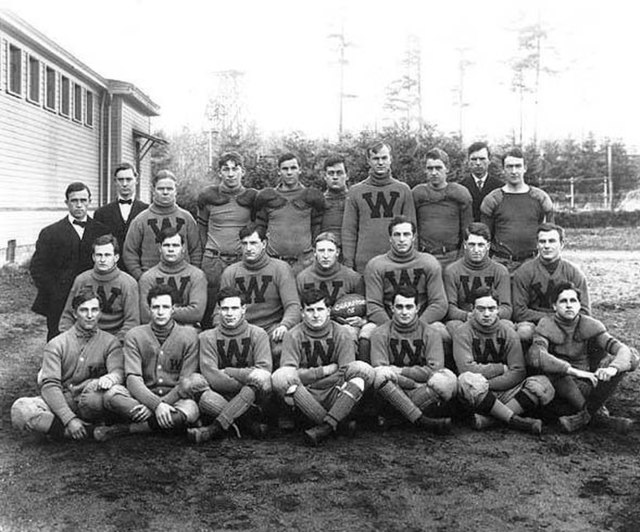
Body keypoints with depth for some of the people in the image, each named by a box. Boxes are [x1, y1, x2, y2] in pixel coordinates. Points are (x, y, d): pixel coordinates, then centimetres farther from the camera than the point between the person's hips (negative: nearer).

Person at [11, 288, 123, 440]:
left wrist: (111, 377, -37)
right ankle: (90, 430, -24)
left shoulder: (110, 342, 6)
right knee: (20, 409, -28)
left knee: (96, 387, -36)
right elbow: (49, 384, -7)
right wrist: (69, 418, -22)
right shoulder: (57, 344, 4)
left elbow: (118, 372, -9)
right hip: (60, 402, 1)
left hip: (89, 405, -1)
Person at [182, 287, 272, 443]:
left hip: (252, 398, -1)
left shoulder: (257, 334, 4)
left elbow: (264, 371, -11)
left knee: (262, 378, -32)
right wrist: (244, 384, -18)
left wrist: (227, 371, -14)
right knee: (190, 382, -25)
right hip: (219, 397, 1)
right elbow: (211, 376, -10)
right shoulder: (208, 337, 4)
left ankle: (215, 428, -34)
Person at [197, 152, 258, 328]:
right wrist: (208, 250, 10)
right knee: (208, 309, 2)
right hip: (213, 260, 0)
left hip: (243, 259, 0)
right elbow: (202, 226, 15)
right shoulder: (208, 196, 3)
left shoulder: (252, 197, 2)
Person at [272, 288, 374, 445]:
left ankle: (326, 426, -35)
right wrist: (326, 370, -10)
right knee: (280, 376, -30)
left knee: (362, 368, -24)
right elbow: (289, 374, -11)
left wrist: (308, 377, -8)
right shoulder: (293, 336, 2)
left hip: (334, 396, 1)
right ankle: (334, 424, -27)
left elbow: (346, 375, -4)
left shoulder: (341, 334, 4)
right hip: (305, 397, -1)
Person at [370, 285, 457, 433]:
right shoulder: (380, 334, 2)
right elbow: (378, 370, -10)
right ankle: (422, 421, -33)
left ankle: (390, 415, -22)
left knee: (448, 379, -28)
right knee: (380, 375, -32)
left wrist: (399, 371, -16)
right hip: (392, 391, -1)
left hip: (424, 393, 1)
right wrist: (416, 383, -18)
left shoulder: (430, 333, 4)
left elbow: (434, 370, -8)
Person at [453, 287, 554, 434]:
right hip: (475, 395, -3)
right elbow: (466, 369, -17)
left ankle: (488, 419, -29)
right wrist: (502, 368, -9)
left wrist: (487, 384, -18)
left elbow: (518, 372, -5)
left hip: (504, 392, 3)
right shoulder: (463, 332, -4)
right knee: (467, 380, -37)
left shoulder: (508, 332, 4)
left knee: (543, 384, -21)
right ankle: (515, 420, -26)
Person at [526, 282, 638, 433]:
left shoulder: (590, 325, -1)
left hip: (587, 385, 3)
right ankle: (598, 414, -24)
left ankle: (584, 415, -23)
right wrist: (574, 371, -36)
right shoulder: (546, 326, -8)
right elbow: (535, 356, -29)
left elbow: (624, 350, -13)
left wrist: (613, 368, -36)